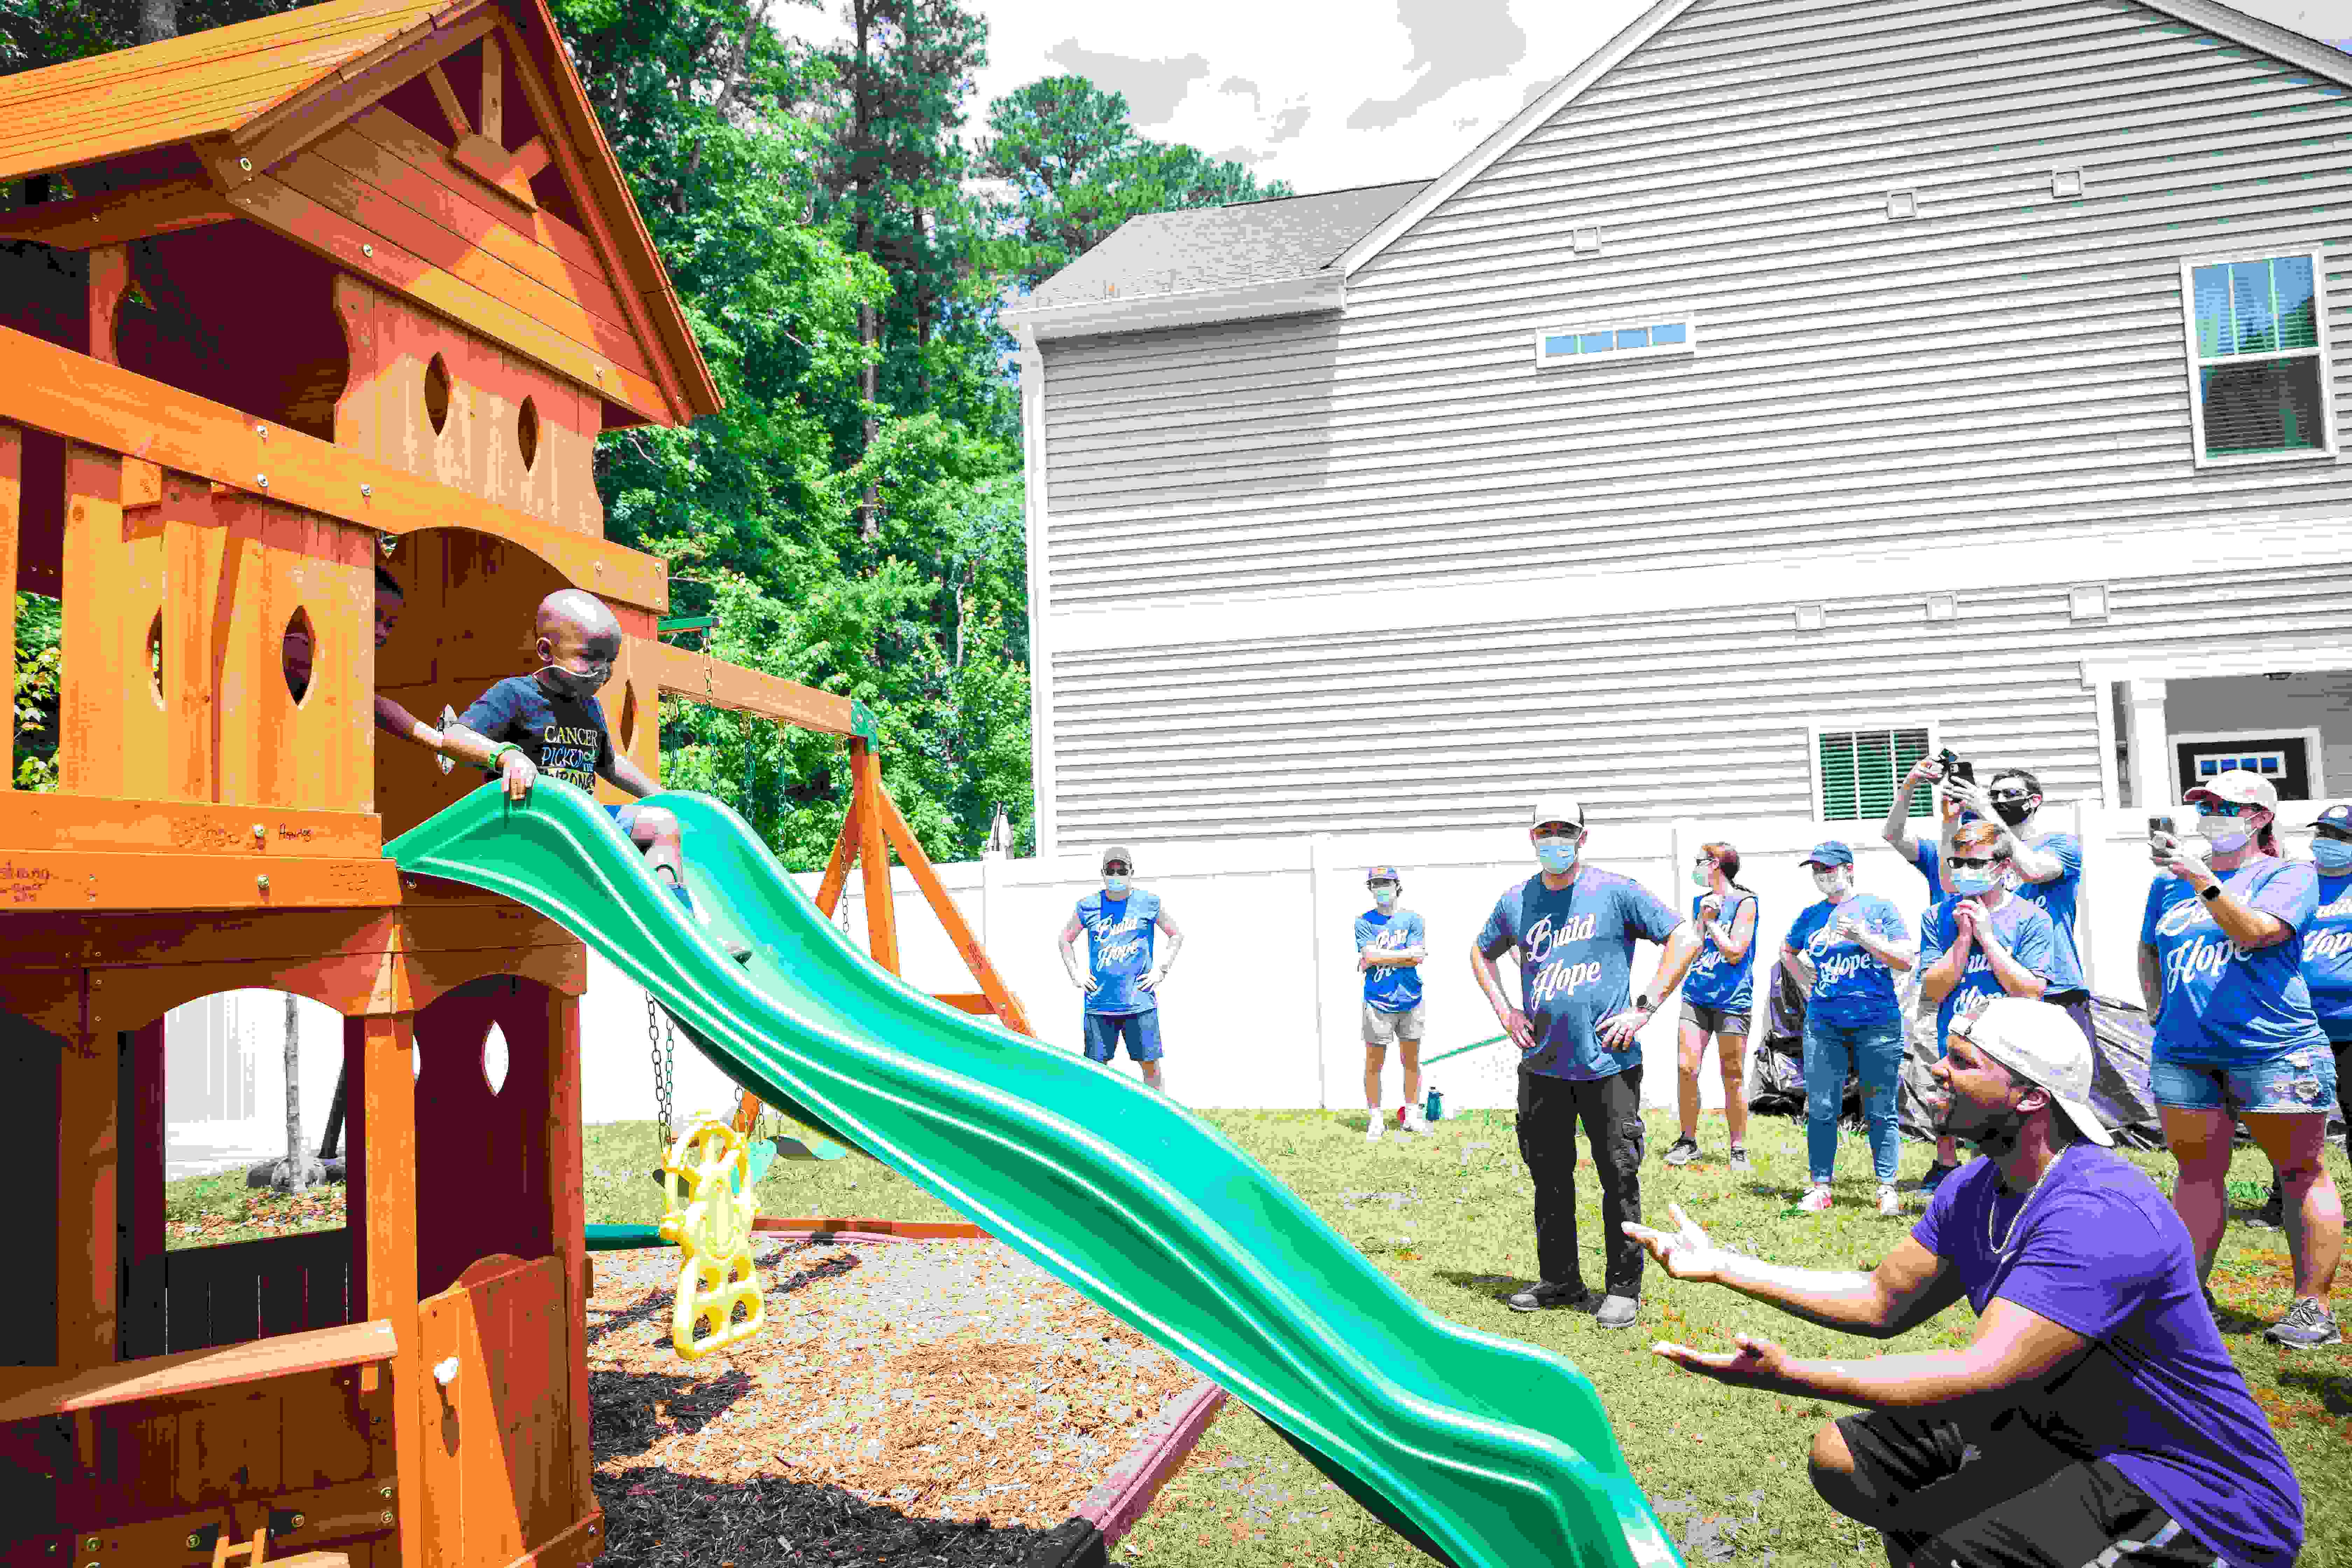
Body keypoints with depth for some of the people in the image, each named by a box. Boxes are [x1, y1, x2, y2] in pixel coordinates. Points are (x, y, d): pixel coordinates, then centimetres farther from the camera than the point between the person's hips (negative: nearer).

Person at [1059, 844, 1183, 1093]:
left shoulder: (1149, 903, 2)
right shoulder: (1088, 906, 5)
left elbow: (1176, 936, 13)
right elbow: (1065, 939, 19)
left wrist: (1161, 971, 4)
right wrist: (1076, 975, 9)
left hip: (1139, 1002, -1)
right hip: (1099, 1004, 1)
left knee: (1151, 1066, 0)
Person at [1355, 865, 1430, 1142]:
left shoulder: (1413, 920, 4)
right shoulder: (1364, 922, 2)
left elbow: (1416, 958, -8)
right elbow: (1377, 955, -11)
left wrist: (1378, 958, -8)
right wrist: (1404, 954, -11)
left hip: (1410, 1001, 2)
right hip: (1378, 1003, -2)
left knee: (1412, 1062, 10)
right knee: (1374, 1064, 2)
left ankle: (1412, 1116, 21)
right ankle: (1375, 1119, 11)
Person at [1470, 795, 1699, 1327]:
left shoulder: (1616, 892, -4)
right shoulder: (1517, 901, 8)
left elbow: (1685, 939, -4)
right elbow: (1481, 953, 25)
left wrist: (1644, 1008, -8)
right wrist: (1505, 1010, 11)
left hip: (1608, 1062, -4)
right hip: (1542, 1064, 4)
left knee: (1620, 1178, 1)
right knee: (1548, 1177, 11)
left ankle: (1624, 1288, 13)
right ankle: (1559, 1280, 25)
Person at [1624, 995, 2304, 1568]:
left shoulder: (2101, 1215, -29)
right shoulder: (1974, 1189, 2)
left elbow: (1986, 1374, -37)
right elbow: (1882, 1303, 9)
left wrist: (1787, 1375, -45)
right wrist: (1722, 1265, 2)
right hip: (2060, 1432, 9)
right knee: (1841, 1456, 5)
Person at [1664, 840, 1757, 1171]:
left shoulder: (1745, 902, -5)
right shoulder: (1701, 901, 14)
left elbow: (1735, 953, -11)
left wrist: (1712, 921, -8)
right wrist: (1703, 917, 1)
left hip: (1732, 999, -5)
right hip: (1696, 995, 6)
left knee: (1732, 1077, 1)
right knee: (1685, 1068, -2)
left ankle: (1739, 1148, 12)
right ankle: (1688, 1141, 11)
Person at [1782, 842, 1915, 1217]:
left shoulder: (1878, 907, 2)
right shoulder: (1812, 915, 13)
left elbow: (1905, 961, -3)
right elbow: (1787, 952, 30)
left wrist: (1863, 937, -14)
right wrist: (1804, 979, 14)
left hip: (1877, 1022, -3)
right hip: (1823, 1024, 3)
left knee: (1880, 1110, 1)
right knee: (1821, 1109, 1)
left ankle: (1887, 1189, 11)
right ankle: (1819, 1187, 9)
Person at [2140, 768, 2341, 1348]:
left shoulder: (2289, 874, 1)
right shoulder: (2170, 883, 14)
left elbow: (2254, 931, -17)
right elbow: (2149, 951, 25)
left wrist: (2204, 879, -27)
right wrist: (2159, 1010, 15)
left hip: (2274, 1048, -5)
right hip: (2182, 1053, 5)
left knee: (2301, 1173, 2)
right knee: (2198, 1172, 9)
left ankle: (2313, 1307, 7)